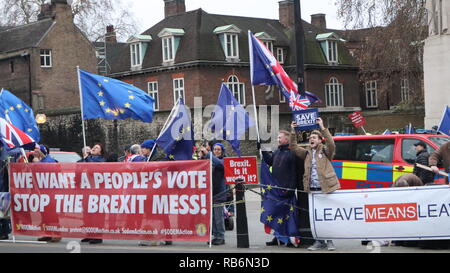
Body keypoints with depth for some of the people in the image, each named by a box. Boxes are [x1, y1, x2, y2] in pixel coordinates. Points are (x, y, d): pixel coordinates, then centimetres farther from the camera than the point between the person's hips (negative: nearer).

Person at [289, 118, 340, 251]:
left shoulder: (325, 151, 1)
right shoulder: (307, 152, 15)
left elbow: (331, 144, -18)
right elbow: (293, 147, 14)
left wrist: (322, 127, -21)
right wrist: (293, 132, 5)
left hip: (326, 188, -4)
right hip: (312, 189, 5)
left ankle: (329, 241, 8)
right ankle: (319, 241, 13)